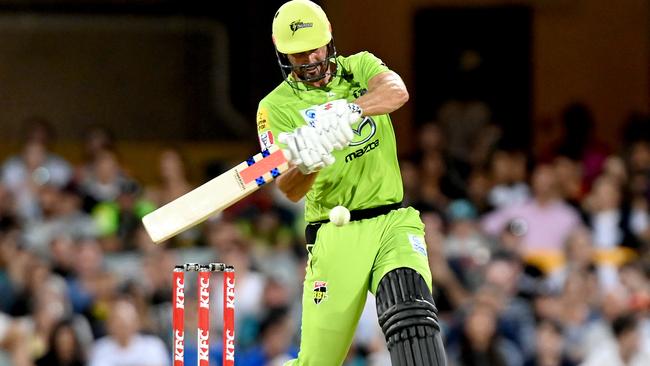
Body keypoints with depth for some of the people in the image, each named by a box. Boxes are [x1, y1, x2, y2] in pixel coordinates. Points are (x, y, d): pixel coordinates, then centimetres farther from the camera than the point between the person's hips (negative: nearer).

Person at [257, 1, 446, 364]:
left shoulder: (360, 67, 8)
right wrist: (307, 165, -36)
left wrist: (349, 109, -36)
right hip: (336, 235, -1)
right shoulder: (276, 106, 0)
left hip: (394, 223, 1)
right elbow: (290, 191, -12)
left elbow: (397, 91, -17)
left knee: (411, 315, -25)